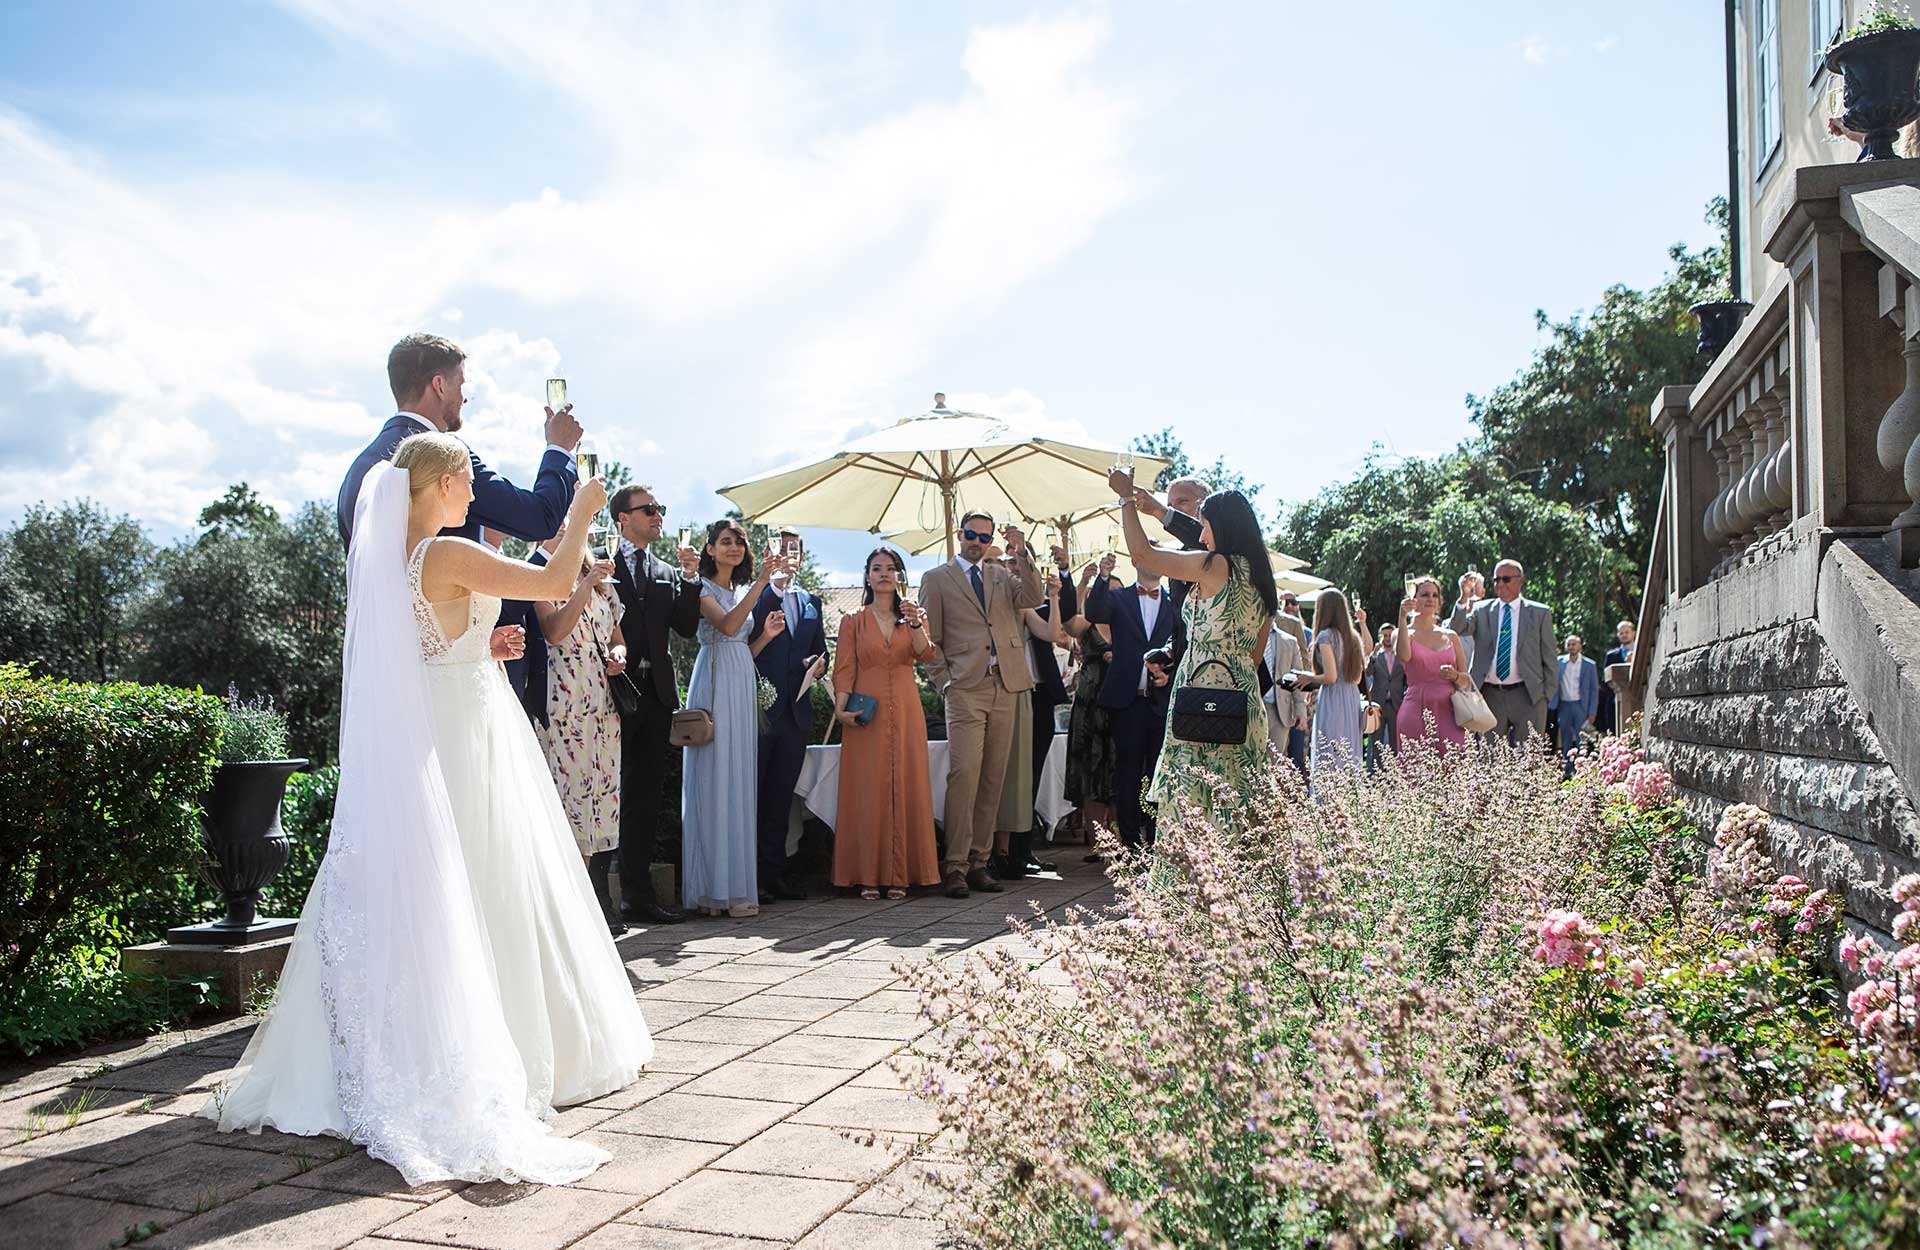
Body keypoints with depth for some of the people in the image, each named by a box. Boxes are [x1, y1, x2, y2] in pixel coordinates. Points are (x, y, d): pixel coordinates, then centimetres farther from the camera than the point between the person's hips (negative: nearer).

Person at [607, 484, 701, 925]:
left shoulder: (668, 574, 17)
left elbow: (687, 627, 6)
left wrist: (690, 578, -2)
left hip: (656, 692, 6)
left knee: (645, 798, 9)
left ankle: (638, 893, 14)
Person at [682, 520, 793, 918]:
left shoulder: (742, 591, 20)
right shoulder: (702, 588, -3)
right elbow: (727, 626, -23)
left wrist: (766, 635, 5)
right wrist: (762, 580, -26)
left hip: (743, 690, 8)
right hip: (715, 687, -8)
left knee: (739, 781, 6)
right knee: (714, 780, -8)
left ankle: (735, 885, 10)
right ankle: (714, 888, -5)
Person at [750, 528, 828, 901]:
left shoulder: (811, 601, 17)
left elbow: (820, 650, 19)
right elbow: (744, 636, -18)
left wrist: (819, 664, -1)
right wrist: (774, 586, -21)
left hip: (796, 710, 6)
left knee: (781, 796, 11)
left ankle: (774, 871, 18)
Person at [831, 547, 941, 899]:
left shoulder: (913, 617, 14)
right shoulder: (853, 622, 9)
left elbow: (925, 655, -4)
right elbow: (844, 669, 1)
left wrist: (916, 624, -19)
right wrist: (841, 707, -13)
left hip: (905, 711, 2)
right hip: (867, 712, -1)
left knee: (905, 787, 0)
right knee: (867, 789, -4)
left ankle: (899, 874, 6)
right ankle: (868, 876, 1)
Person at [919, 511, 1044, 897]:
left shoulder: (1004, 575, 19)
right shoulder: (936, 578, 9)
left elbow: (1033, 598, 1)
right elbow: (930, 637, 6)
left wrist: (1021, 554, -8)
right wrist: (944, 681, -5)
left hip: (1006, 686, 4)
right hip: (966, 689, -4)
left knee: (993, 778, 3)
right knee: (964, 773, -14)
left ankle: (978, 862, 9)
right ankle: (955, 867, -11)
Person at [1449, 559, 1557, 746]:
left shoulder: (1540, 613, 7)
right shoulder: (1481, 610, 9)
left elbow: (1549, 658, 7)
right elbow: (1456, 631, -8)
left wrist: (1547, 694, 1)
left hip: (1528, 696, -1)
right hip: (1489, 694, 1)